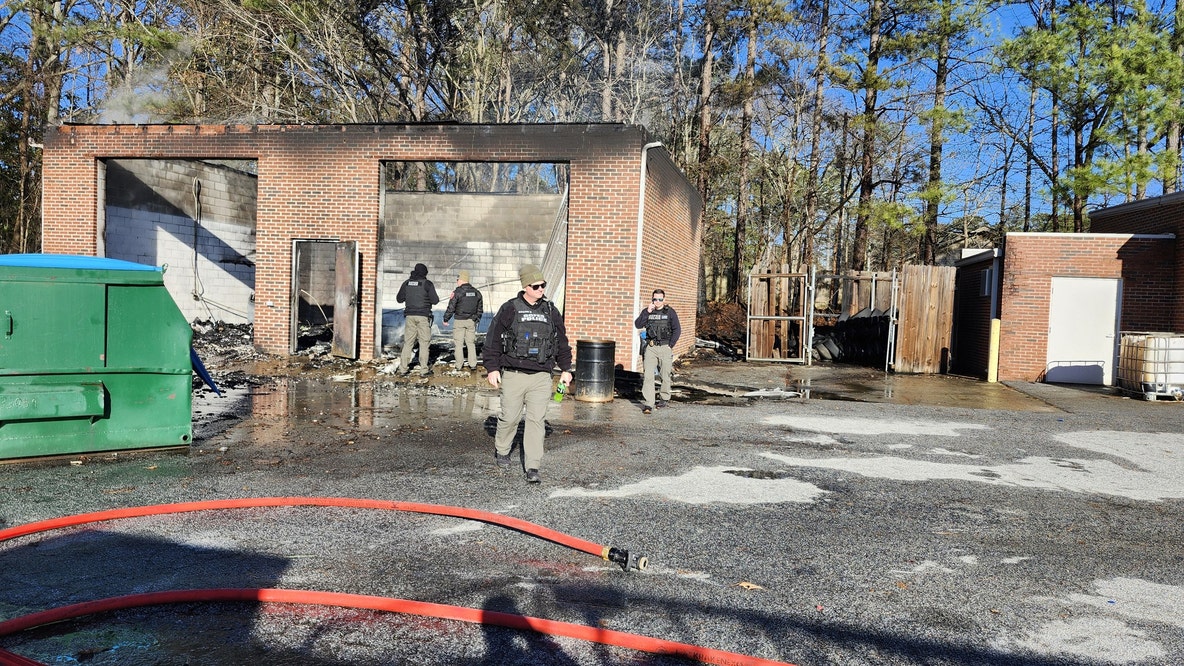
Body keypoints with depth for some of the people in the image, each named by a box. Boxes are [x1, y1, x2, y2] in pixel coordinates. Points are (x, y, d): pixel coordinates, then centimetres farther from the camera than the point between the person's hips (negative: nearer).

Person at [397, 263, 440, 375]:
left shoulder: (407, 283, 7)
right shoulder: (427, 283, -6)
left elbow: (399, 299, 12)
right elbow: (434, 300, -7)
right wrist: (437, 299, 15)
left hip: (410, 315, 4)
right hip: (423, 316, -4)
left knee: (408, 342, 8)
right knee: (424, 343, 2)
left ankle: (403, 368, 6)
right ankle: (424, 369, 1)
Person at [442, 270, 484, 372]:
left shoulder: (457, 292, -11)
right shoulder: (477, 292, 7)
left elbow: (451, 308, -9)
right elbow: (480, 309, 14)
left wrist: (446, 319, 2)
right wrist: (477, 319, 25)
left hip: (460, 321, -5)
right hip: (472, 321, 5)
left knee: (458, 343, 3)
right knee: (471, 343, 12)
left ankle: (459, 366, 3)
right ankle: (473, 364, 10)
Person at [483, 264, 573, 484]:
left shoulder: (551, 311, 10)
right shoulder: (509, 309, -1)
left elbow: (562, 342, 19)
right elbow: (493, 339, 1)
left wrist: (565, 369, 16)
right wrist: (492, 368, -3)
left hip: (541, 377, 2)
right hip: (513, 374, -2)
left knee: (537, 420, -3)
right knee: (510, 417, 7)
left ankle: (532, 467, 1)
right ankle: (501, 451, 34)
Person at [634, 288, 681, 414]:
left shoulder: (670, 312, 1)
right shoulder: (647, 312, 7)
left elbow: (677, 330, 0)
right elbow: (637, 325, -6)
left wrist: (670, 345, -5)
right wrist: (647, 312, -14)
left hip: (665, 348, -1)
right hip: (650, 347, 1)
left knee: (665, 375, 10)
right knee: (647, 376, -8)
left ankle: (664, 398, 32)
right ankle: (648, 404, -10)